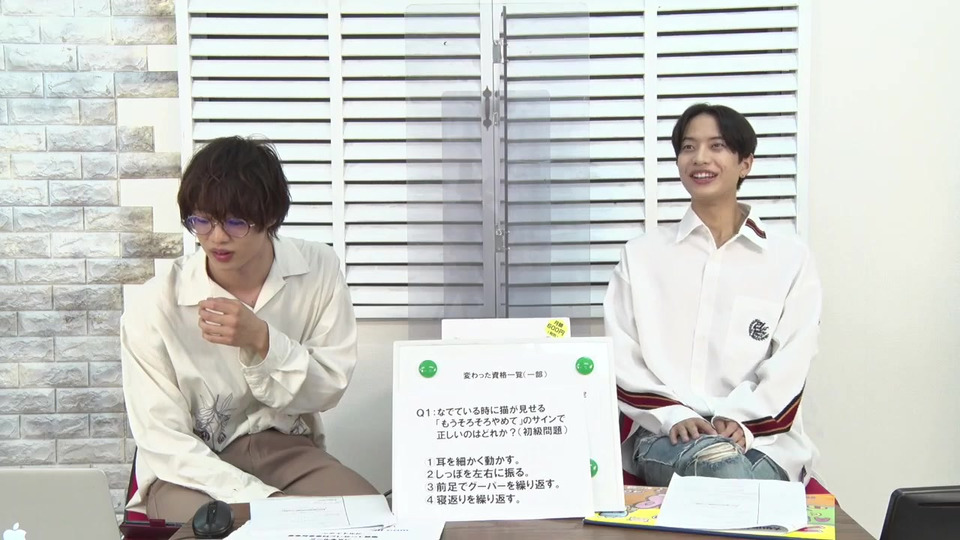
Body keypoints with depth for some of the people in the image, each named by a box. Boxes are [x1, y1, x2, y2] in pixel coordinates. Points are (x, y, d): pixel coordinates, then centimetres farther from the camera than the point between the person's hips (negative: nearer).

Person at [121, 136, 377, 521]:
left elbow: (328, 389, -5)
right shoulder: (157, 309, -15)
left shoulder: (318, 269, -7)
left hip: (287, 448, 4)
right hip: (194, 466, -3)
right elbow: (165, 443, -13)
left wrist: (261, 340, -23)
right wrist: (262, 501, -25)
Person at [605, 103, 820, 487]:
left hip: (760, 439, 1)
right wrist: (674, 415, -12)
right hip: (665, 437, -1)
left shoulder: (790, 258, 10)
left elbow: (788, 368, 3)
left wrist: (740, 421, -15)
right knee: (724, 467, -35)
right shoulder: (641, 254, 13)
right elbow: (621, 359, 5)